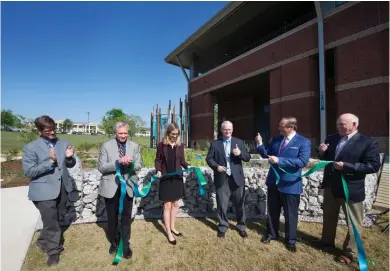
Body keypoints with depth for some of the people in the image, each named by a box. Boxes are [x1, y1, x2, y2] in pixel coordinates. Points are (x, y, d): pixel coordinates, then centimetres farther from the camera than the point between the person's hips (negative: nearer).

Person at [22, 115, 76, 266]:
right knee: (51, 223, 4)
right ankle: (53, 251, 28)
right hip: (44, 191, -5)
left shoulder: (64, 144, 3)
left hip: (62, 189, 5)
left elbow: (70, 165, 9)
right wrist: (50, 161, -26)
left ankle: (43, 242, 49)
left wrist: (69, 157, -14)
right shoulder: (30, 147, -10)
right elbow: (28, 171, -16)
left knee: (52, 221, 22)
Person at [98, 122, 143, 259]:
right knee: (112, 217, 16)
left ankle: (126, 245, 28)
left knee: (126, 217, 10)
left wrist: (130, 164, -23)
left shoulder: (134, 146, 1)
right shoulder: (106, 146, -6)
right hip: (111, 186, -1)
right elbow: (101, 167, -11)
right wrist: (118, 162, -26)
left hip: (128, 186, 1)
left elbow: (139, 165, 0)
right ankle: (114, 242, 39)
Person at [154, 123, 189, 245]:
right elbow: (158, 160, 0)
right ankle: (168, 232, 18)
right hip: (165, 179, -4)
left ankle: (172, 227, 33)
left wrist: (188, 167, -12)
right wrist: (158, 171, -17)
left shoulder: (180, 146, 3)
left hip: (177, 178, 4)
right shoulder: (161, 145, -5)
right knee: (167, 206, 3)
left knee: (175, 204, 14)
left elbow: (182, 160, 7)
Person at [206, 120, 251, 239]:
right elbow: (209, 158, 2)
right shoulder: (215, 143, 3)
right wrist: (216, 166, -16)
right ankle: (222, 226, 29)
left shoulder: (239, 142, 6)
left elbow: (248, 158, 2)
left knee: (240, 204, 12)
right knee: (222, 205, 8)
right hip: (222, 179, -1)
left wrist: (240, 153, -19)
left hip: (237, 178, 1)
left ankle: (241, 226, 32)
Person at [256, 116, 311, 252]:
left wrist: (279, 160, -27)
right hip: (274, 181, 5)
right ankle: (272, 234, 38)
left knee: (290, 214, 12)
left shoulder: (304, 142, -12)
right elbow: (267, 154, 9)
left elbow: (302, 161, -23)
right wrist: (260, 144, -11)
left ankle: (290, 240, 31)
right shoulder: (276, 140, 3)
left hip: (290, 184, -4)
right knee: (272, 211, 18)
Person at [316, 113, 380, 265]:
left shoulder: (368, 143, -13)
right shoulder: (331, 139, 3)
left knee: (353, 223, 12)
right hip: (330, 186, 6)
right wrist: (322, 152, -9)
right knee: (329, 217, 21)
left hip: (351, 189, -5)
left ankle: (349, 252, 32)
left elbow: (374, 166, -18)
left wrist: (346, 166, -26)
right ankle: (327, 242, 41)